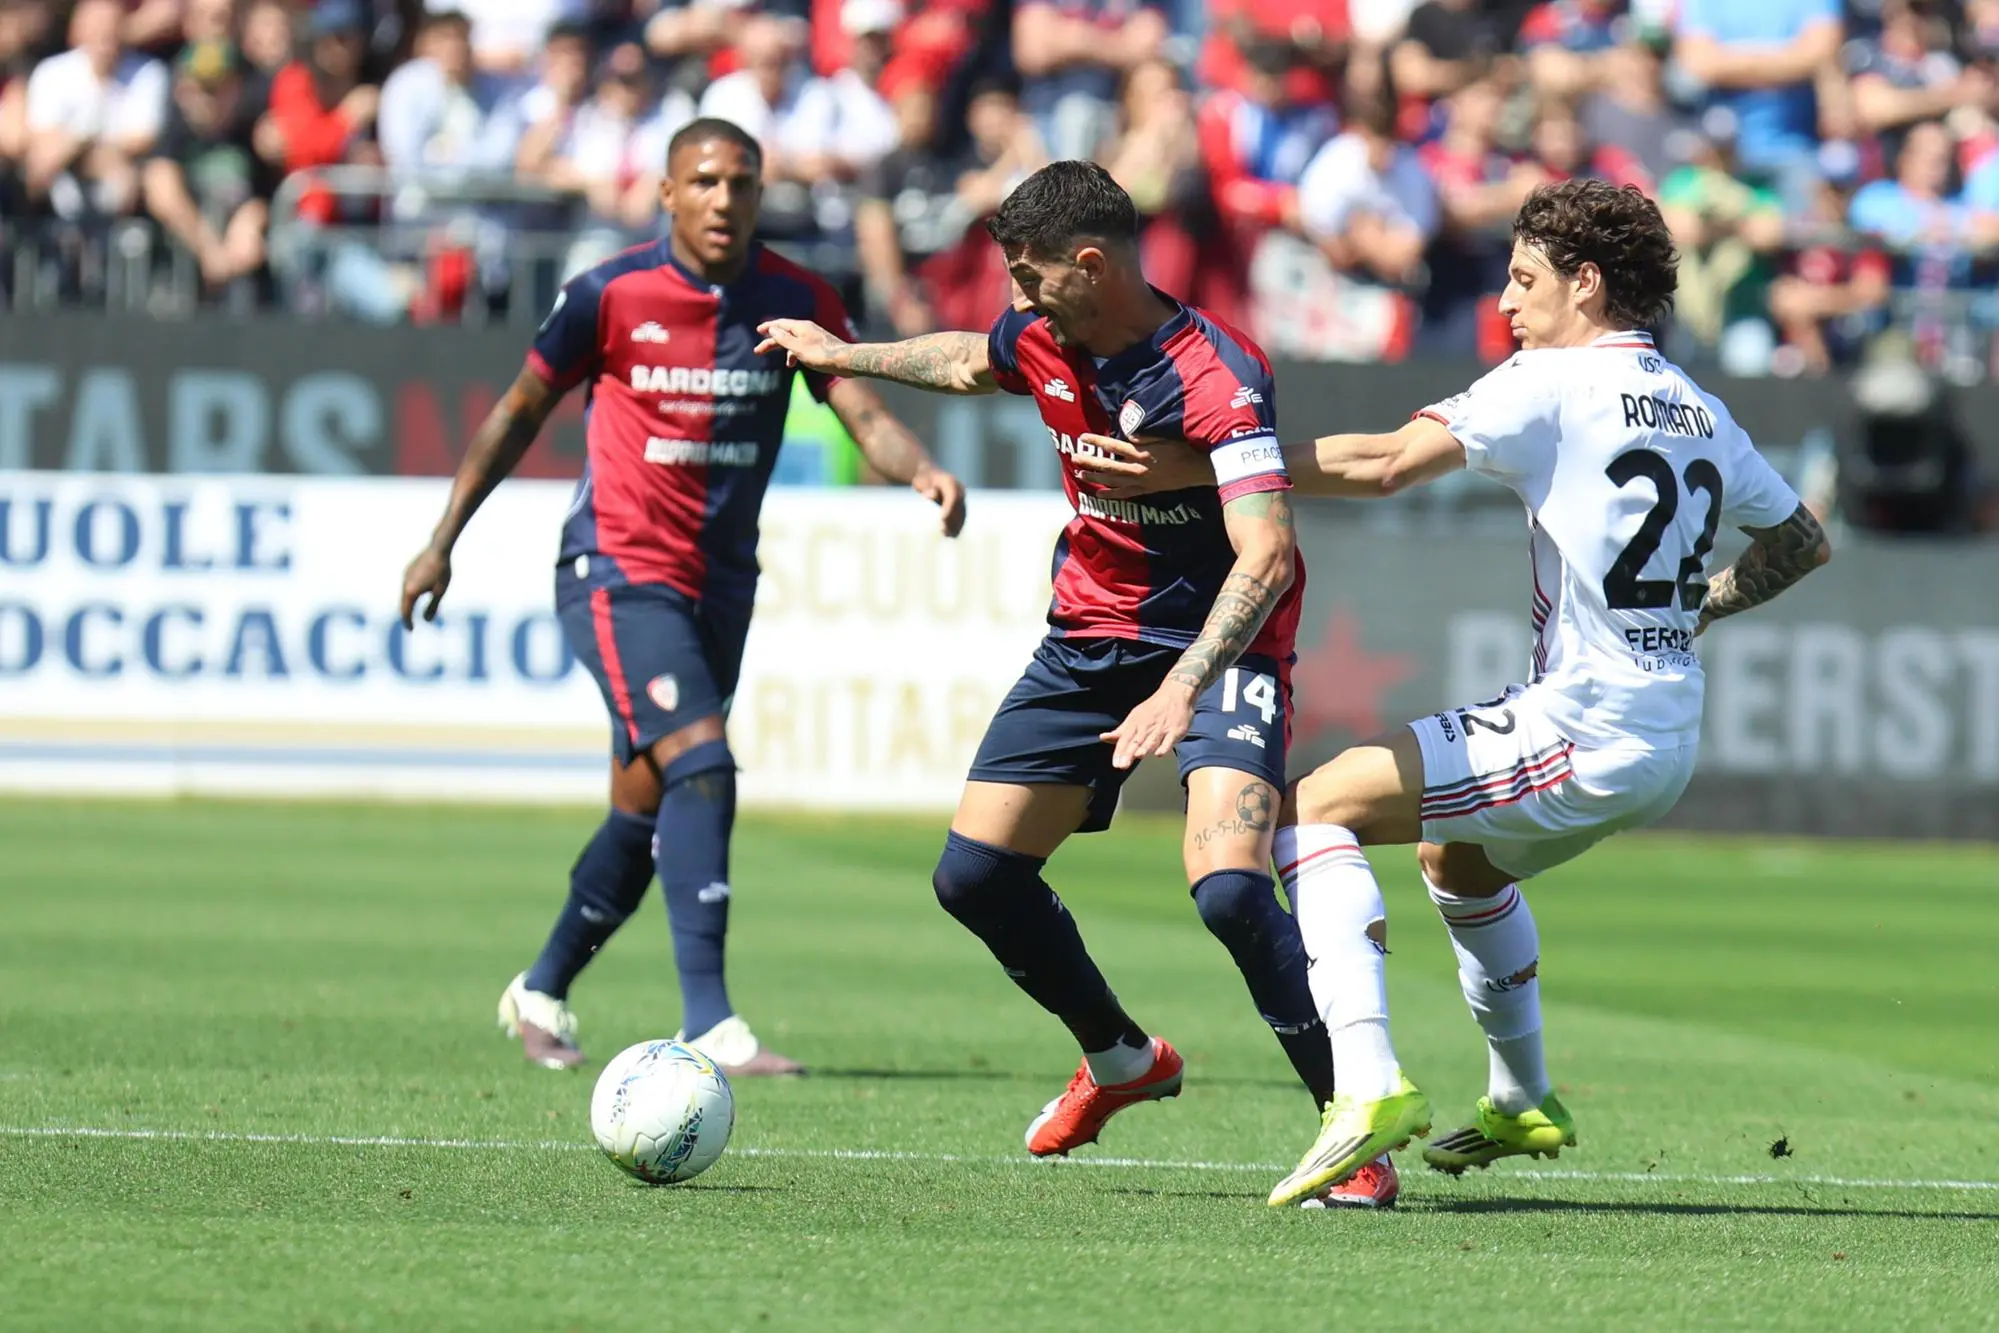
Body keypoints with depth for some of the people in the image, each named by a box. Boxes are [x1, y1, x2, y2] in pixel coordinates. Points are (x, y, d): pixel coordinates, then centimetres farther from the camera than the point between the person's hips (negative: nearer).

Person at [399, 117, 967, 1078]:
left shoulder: (794, 302, -1)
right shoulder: (609, 295, -8)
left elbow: (864, 413, -9)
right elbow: (521, 414, 4)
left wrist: (921, 470, -32)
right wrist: (442, 544, 8)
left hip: (721, 586, 5)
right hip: (616, 574, -5)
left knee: (648, 807, 12)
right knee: (700, 766, -22)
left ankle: (542, 992, 34)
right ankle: (707, 1024, -26)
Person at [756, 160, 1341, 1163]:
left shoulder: (1214, 376, -28)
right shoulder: (1040, 339, -4)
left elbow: (1266, 559, -38)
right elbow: (969, 363, 23)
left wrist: (1181, 690, -49)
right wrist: (845, 355, 37)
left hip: (1217, 646, -8)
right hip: (1088, 635, 8)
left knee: (1228, 891, -27)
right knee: (974, 875, 5)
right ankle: (1121, 1060, 29)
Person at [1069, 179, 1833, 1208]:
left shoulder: (1553, 384, -10)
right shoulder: (1699, 413, 13)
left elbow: (1385, 464, -18)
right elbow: (1801, 541, 25)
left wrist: (1194, 468, -16)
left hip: (1582, 728, -9)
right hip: (1667, 744, 9)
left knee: (1317, 808, -7)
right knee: (1454, 852, 34)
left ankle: (1368, 1081, -23)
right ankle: (1522, 1104, 44)